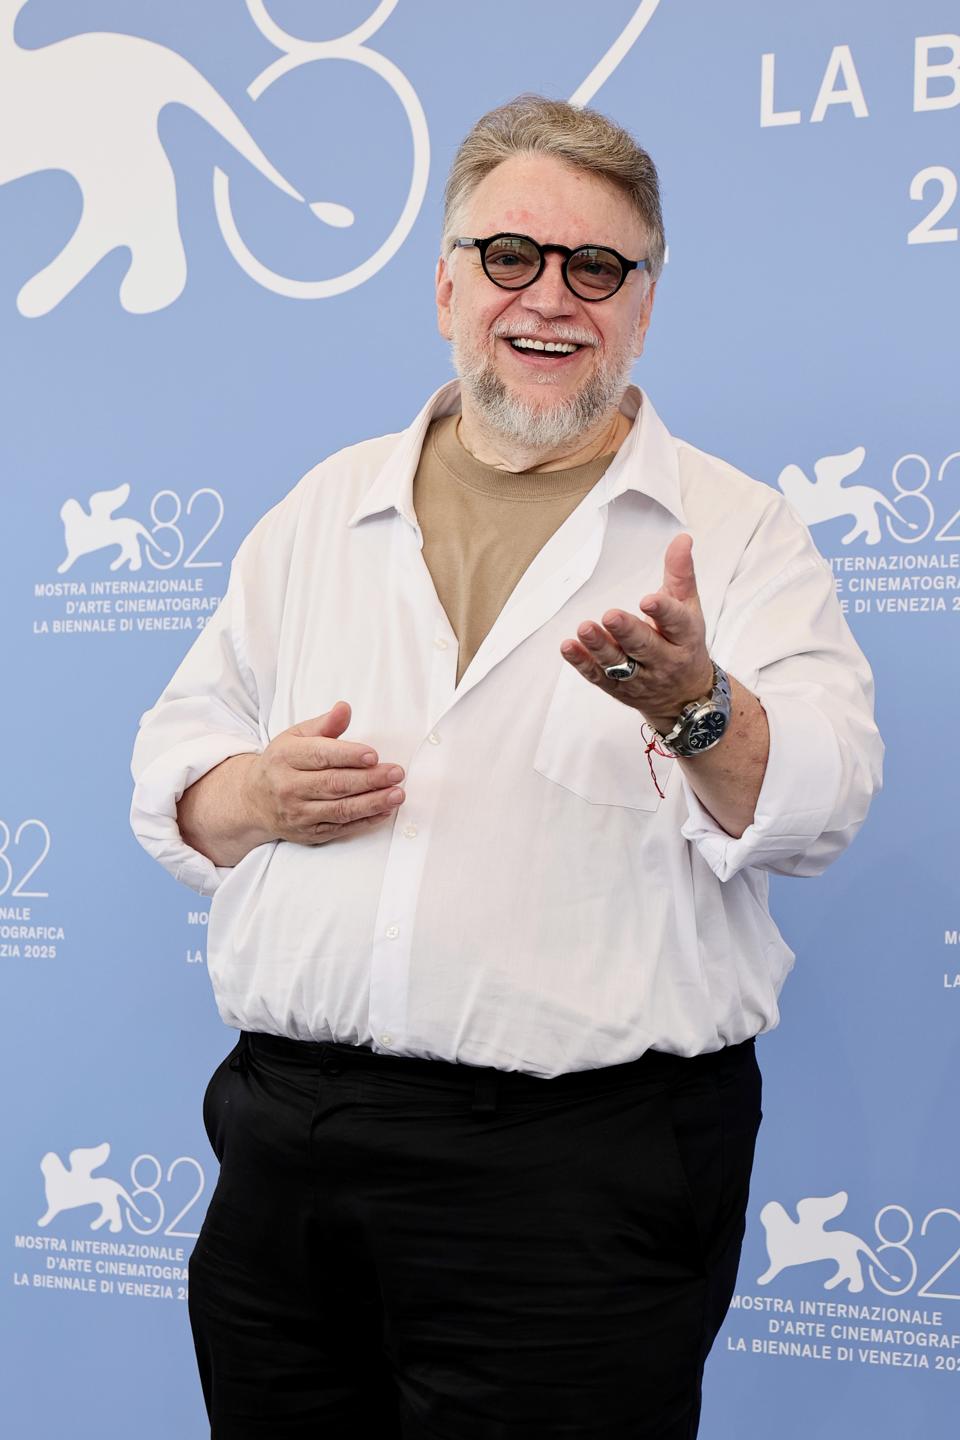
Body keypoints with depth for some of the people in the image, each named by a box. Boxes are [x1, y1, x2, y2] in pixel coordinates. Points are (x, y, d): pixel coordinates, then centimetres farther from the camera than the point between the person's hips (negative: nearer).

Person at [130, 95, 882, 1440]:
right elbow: (172, 764, 15)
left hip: (585, 1164, -3)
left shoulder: (736, 529, 2)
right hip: (286, 1135, 4)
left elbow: (815, 801, -11)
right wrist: (254, 797, -7)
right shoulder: (322, 510, 13)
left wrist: (696, 705, -31)